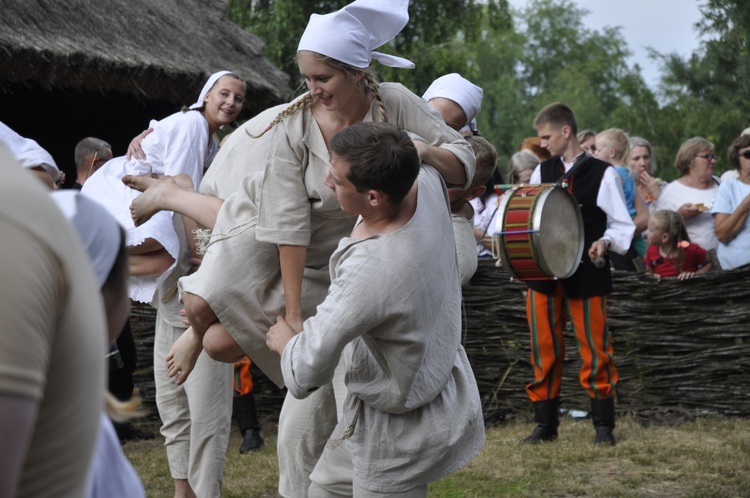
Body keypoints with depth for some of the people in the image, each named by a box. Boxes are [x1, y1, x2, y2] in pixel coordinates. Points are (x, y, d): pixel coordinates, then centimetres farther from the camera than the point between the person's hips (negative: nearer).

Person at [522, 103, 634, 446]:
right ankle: (545, 424, 13)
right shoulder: (542, 172, 11)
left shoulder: (603, 174, -2)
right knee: (544, 350, 5)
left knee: (594, 349, -1)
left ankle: (603, 425, 7)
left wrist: (605, 242, -19)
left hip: (586, 273, -4)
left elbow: (622, 225, 0)